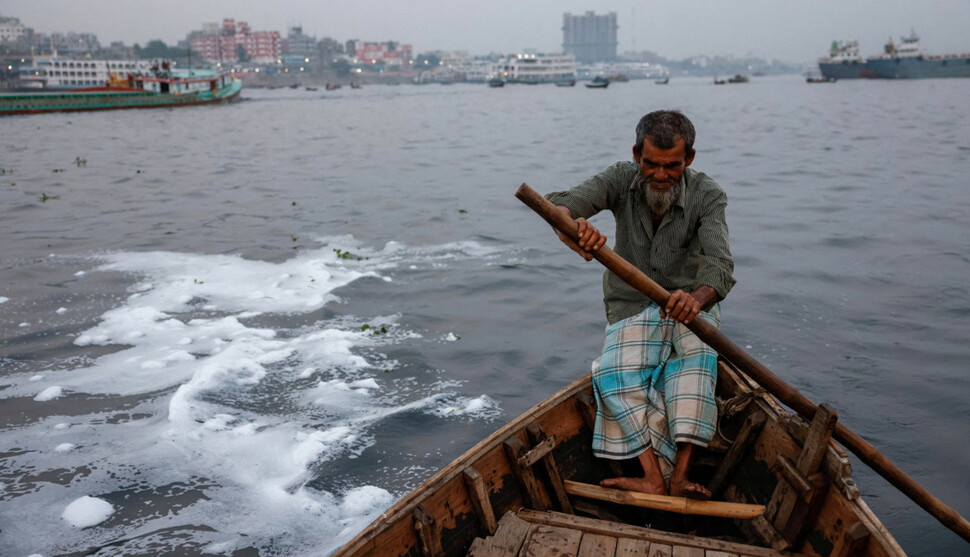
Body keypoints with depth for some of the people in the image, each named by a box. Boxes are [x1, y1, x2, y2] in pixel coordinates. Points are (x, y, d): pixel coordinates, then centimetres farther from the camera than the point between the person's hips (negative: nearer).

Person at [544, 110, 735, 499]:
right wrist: (570, 224, -52)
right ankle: (660, 478, -35)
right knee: (617, 378, -27)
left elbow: (720, 264, -28)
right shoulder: (622, 180, -9)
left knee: (694, 350, -35)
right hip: (630, 310, 2)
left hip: (691, 304, -1)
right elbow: (561, 203, -25)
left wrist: (697, 299, -52)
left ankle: (678, 475, -40)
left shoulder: (706, 195, -14)